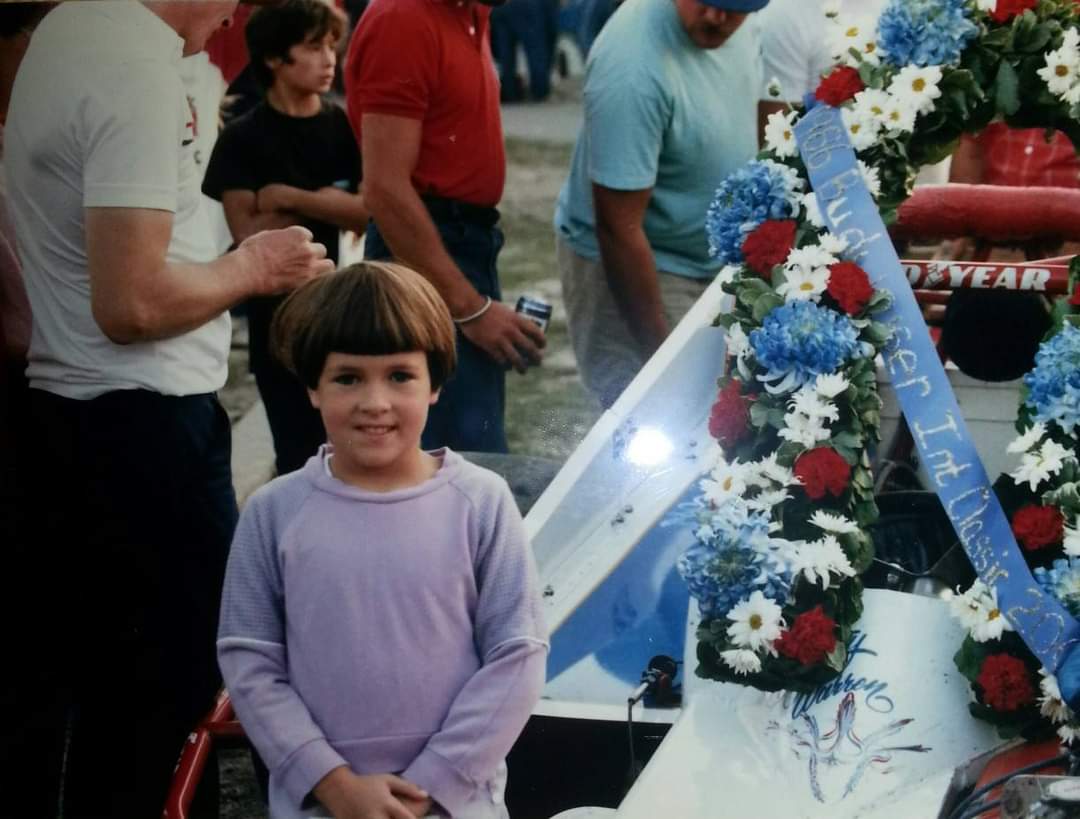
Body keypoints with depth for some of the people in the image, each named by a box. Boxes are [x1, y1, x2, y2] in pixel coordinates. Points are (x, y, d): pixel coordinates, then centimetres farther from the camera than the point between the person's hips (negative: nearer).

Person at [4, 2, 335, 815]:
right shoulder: (138, 66, -21)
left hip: (73, 408, 10)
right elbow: (133, 304, -24)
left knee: (95, 669, 18)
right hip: (141, 425, -10)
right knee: (171, 672, 1)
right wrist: (251, 266, -10)